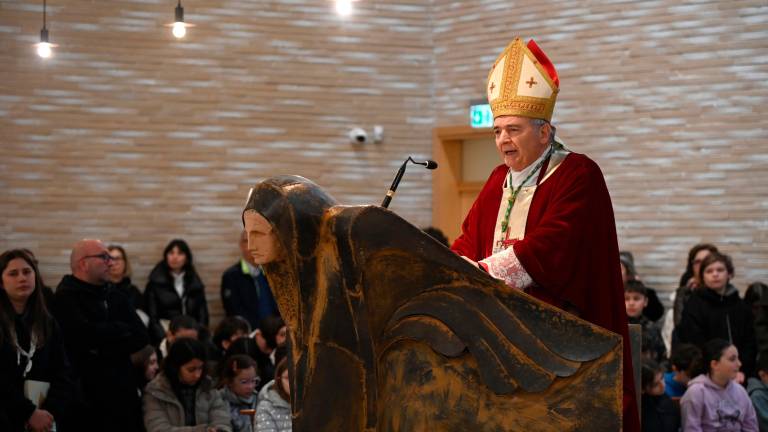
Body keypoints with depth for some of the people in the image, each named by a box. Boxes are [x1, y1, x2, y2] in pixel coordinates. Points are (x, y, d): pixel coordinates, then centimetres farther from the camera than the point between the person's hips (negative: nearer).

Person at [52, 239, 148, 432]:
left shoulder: (116, 297, 16)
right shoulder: (65, 298, -6)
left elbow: (141, 337, 4)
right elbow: (86, 333, -22)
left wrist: (104, 349, -12)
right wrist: (121, 330, -3)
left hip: (123, 390, 6)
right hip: (87, 394, -6)